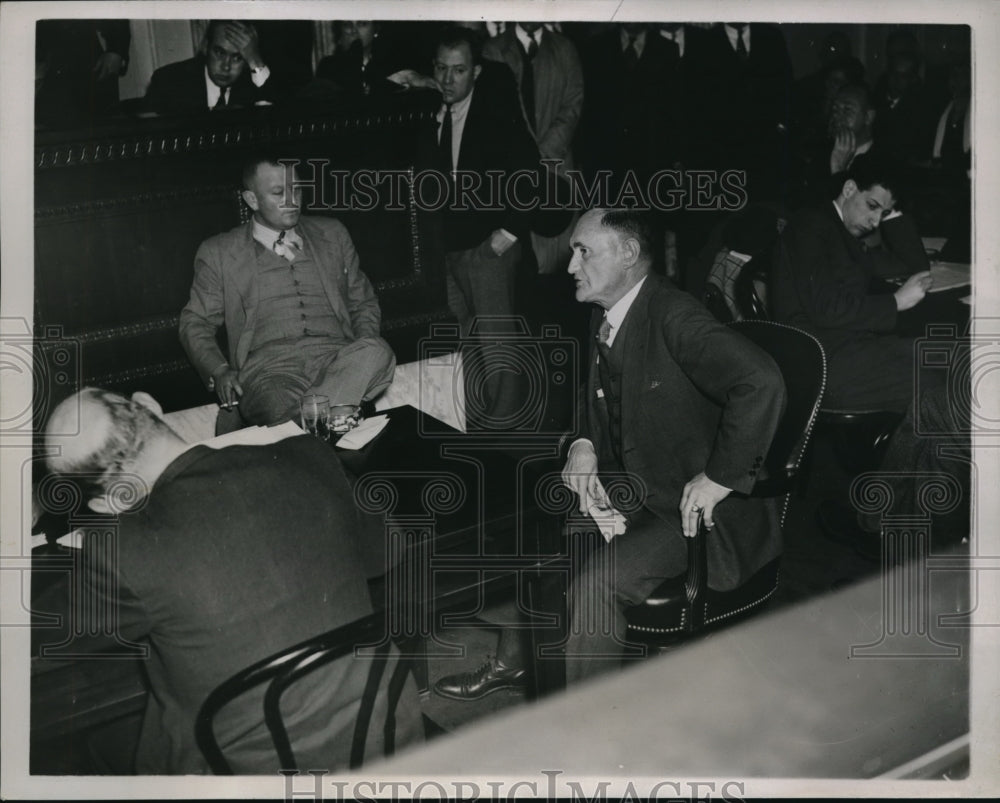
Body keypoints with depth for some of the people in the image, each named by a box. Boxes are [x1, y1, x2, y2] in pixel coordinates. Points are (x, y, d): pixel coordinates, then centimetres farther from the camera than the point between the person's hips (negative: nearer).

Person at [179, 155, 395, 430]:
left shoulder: (332, 234, 24)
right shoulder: (218, 253, 16)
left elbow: (363, 302, 29)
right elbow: (196, 323, 17)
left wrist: (365, 346, 5)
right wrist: (218, 371, -4)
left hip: (336, 357, 4)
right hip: (268, 366, -3)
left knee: (378, 352, -35)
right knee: (280, 409, -42)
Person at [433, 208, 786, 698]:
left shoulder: (673, 318, -23)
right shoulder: (603, 321, 6)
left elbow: (762, 381, -36)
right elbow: (596, 398, 23)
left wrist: (719, 477, -29)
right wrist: (583, 446, 1)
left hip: (699, 510, -9)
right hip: (635, 490, 9)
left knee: (594, 582, -26)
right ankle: (513, 662, 28)